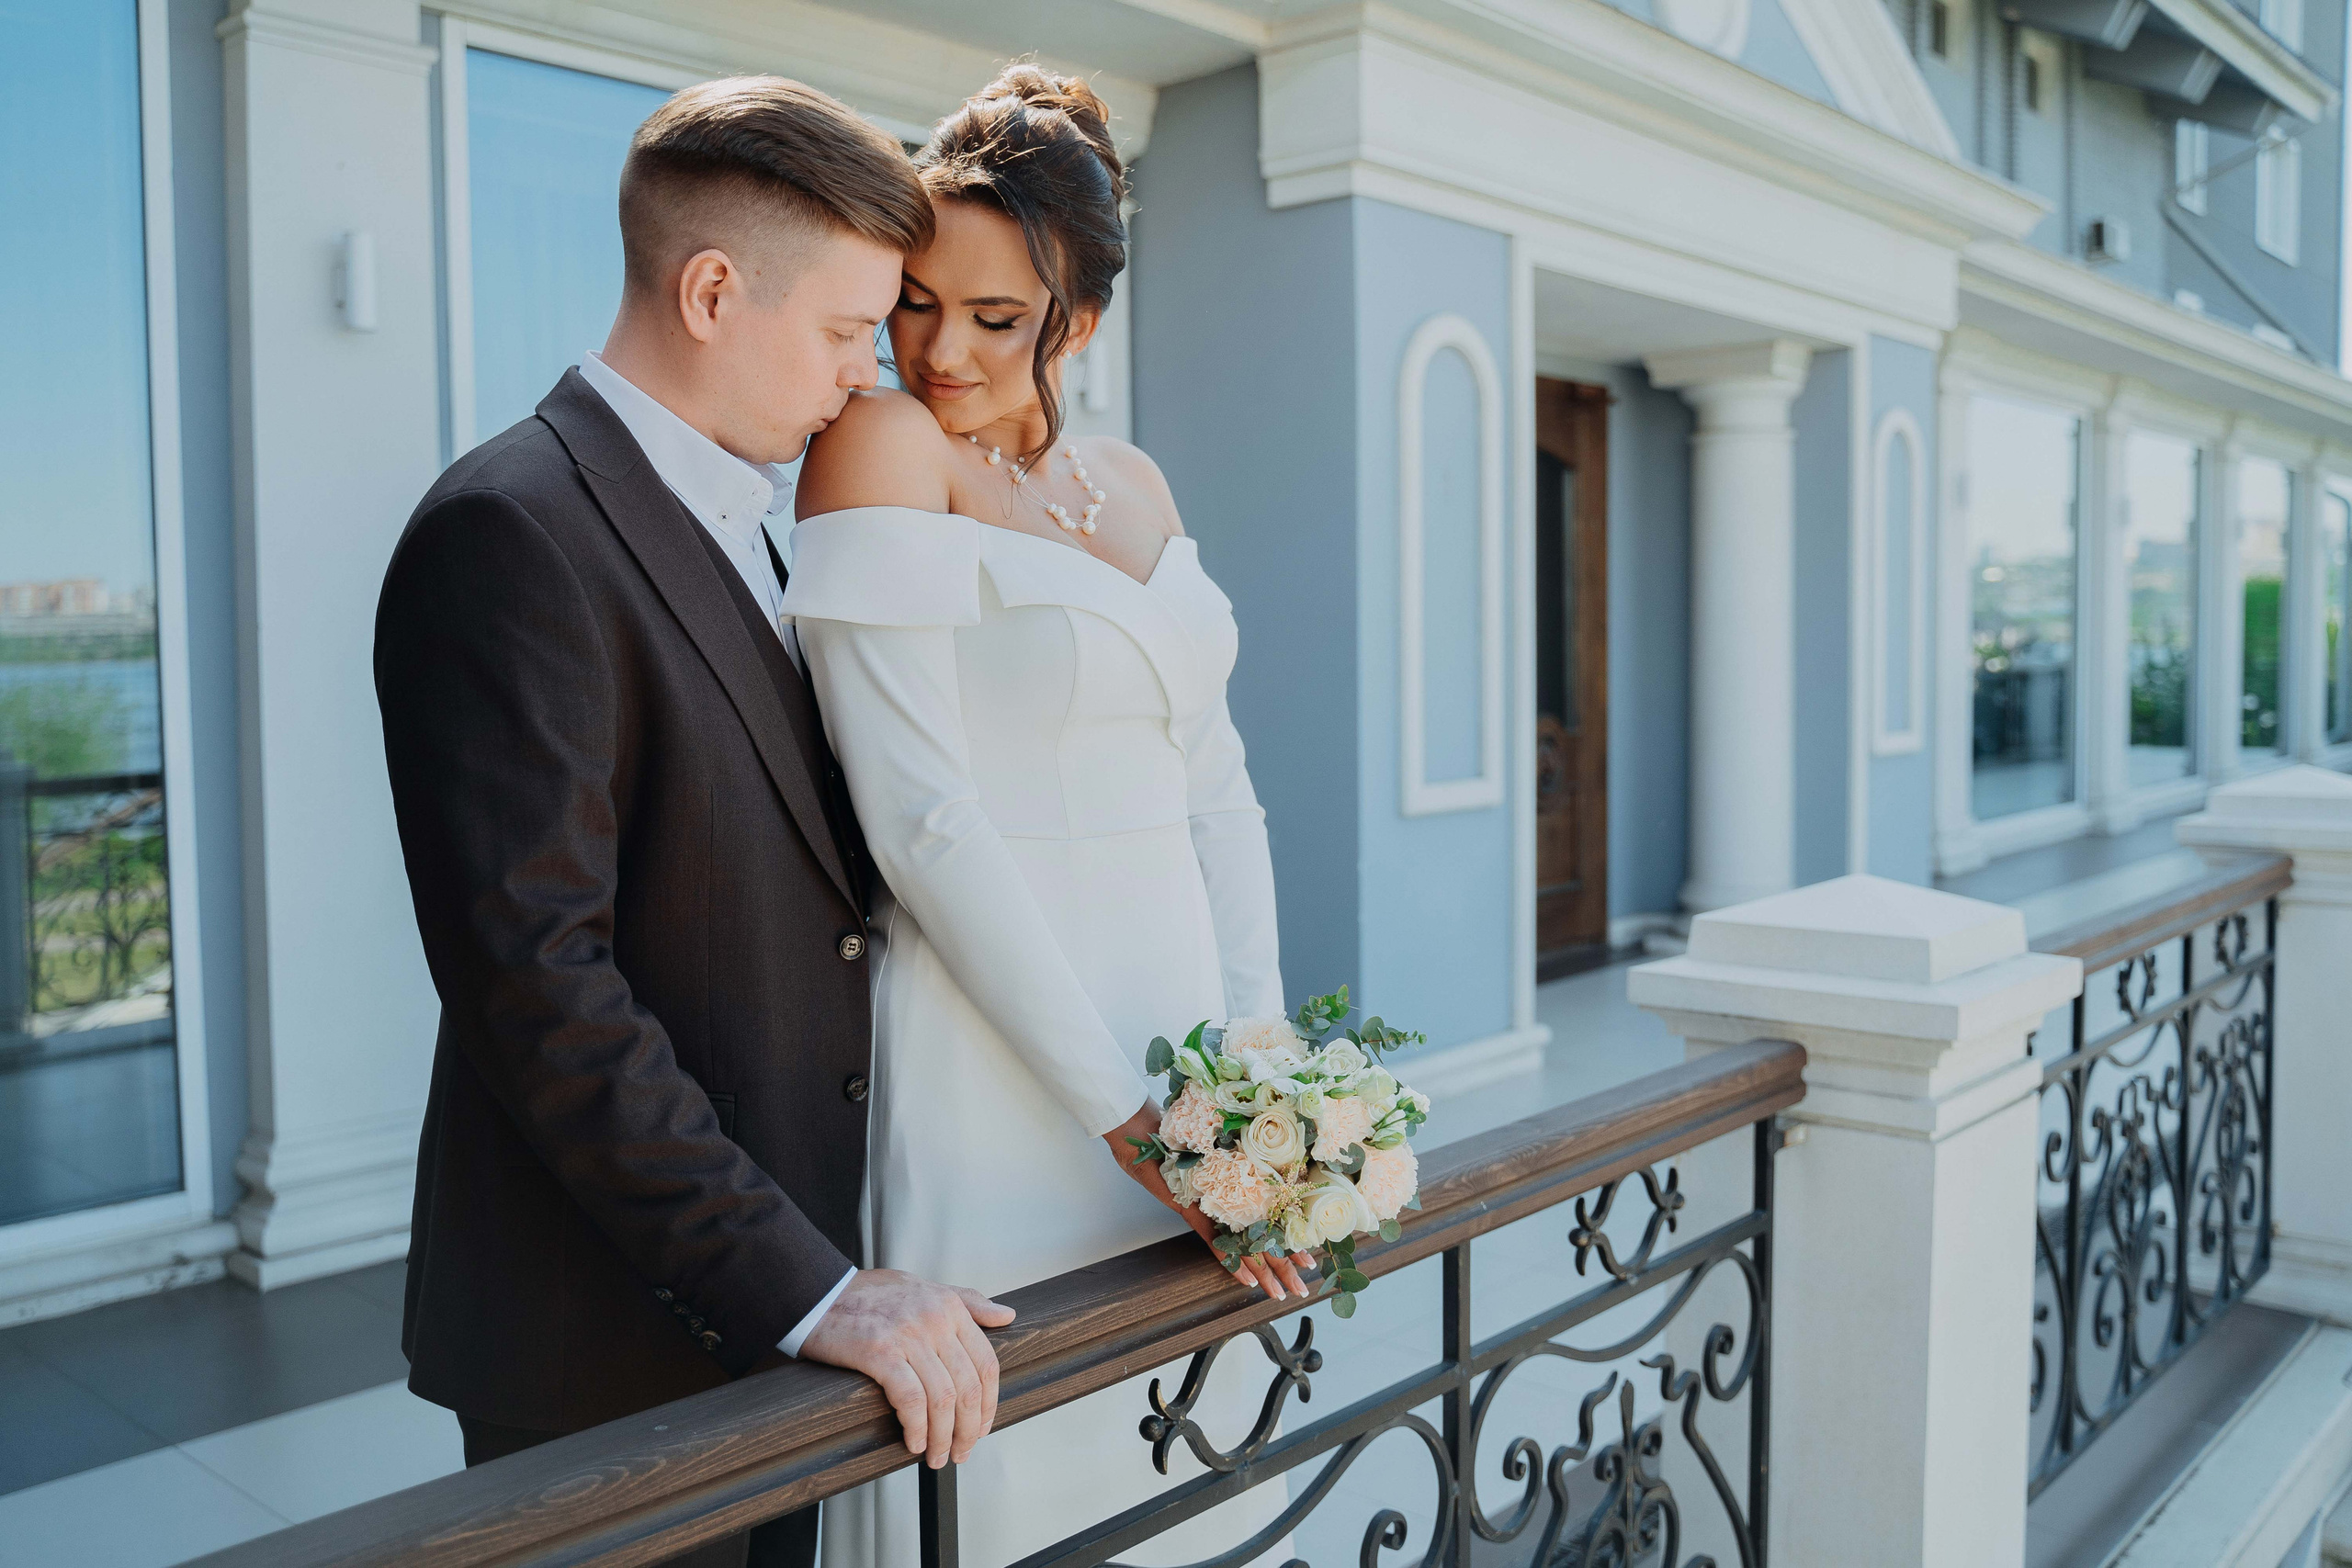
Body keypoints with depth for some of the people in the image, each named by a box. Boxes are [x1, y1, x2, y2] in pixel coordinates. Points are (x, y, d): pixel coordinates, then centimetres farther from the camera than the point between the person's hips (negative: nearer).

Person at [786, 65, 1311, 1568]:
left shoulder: (1133, 484, 10)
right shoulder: (884, 445, -9)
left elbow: (1214, 789, 10)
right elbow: (920, 817, -17)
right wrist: (1126, 1114, -16)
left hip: (1175, 1046, 7)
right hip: (999, 1071, -6)